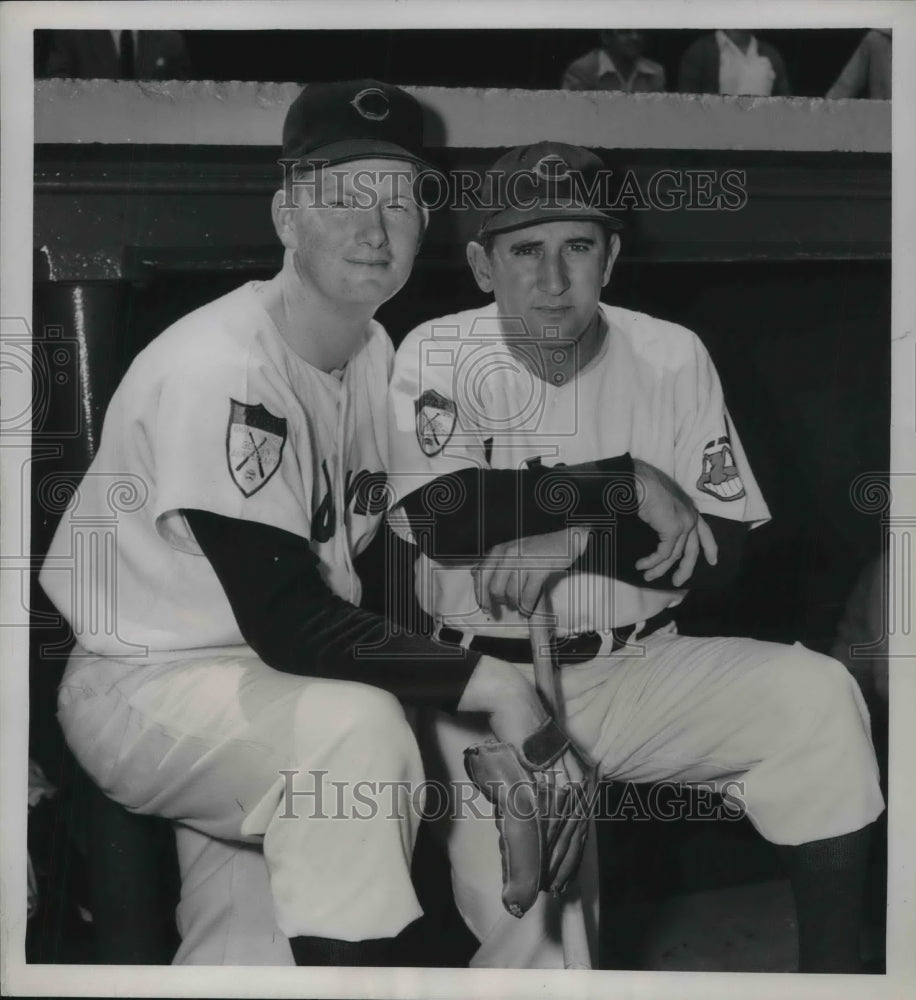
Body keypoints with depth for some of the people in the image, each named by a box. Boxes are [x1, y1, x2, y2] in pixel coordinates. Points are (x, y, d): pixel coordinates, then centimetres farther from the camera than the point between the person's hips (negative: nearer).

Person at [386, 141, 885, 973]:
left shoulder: (671, 357, -2)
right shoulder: (438, 356, -7)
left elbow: (725, 552, -5)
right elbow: (445, 521, -24)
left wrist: (578, 543, -21)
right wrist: (631, 486, -18)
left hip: (637, 674, 2)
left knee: (816, 696, -20)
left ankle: (832, 966, -6)